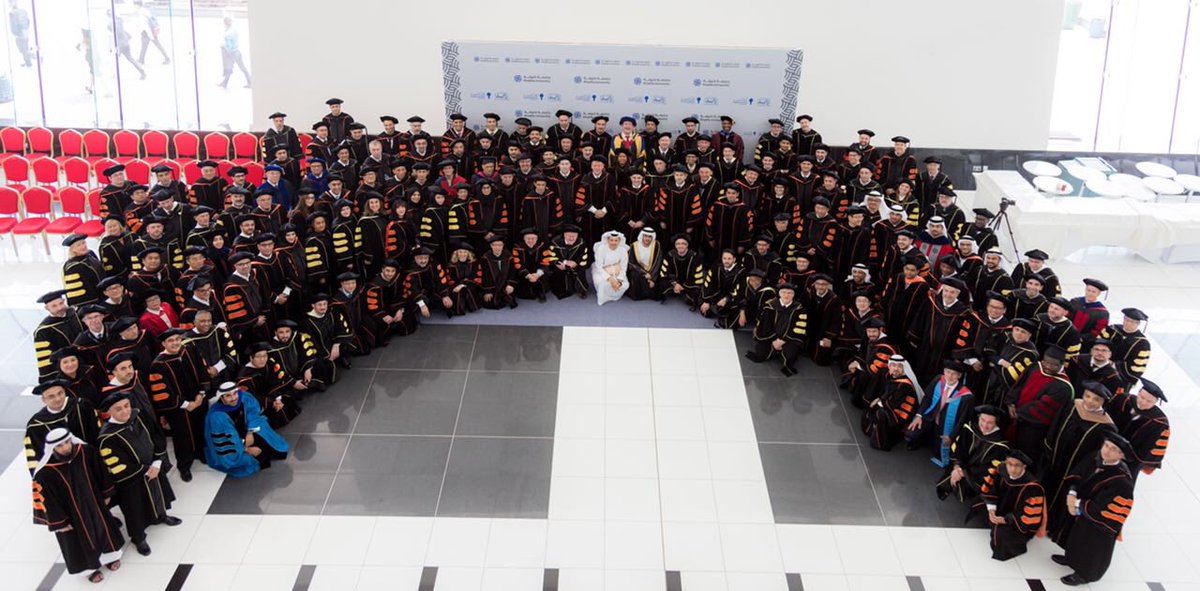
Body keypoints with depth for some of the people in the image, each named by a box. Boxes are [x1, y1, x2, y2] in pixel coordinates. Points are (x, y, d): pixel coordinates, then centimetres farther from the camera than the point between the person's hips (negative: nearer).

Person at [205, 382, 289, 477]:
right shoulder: (217, 417, -32)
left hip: (246, 433, 5)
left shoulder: (245, 398, -18)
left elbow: (255, 416, -3)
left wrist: (251, 432, -18)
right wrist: (246, 450, -21)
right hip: (229, 449, -5)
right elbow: (224, 444, -26)